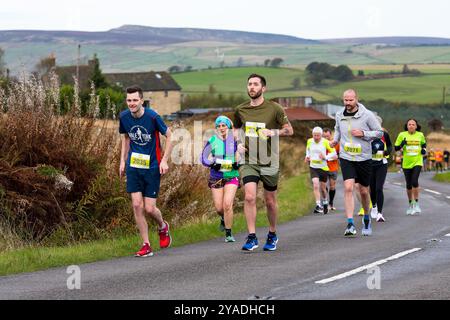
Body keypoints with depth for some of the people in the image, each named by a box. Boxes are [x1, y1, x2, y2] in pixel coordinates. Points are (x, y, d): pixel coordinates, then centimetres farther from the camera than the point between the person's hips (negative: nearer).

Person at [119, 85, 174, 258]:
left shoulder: (152, 117, -15)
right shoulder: (124, 117, -2)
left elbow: (169, 135, -4)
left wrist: (164, 160, -10)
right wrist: (123, 161, 12)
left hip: (152, 167, -3)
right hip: (133, 166, 3)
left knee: (149, 209, -5)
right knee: (137, 205, -7)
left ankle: (163, 226, 30)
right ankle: (146, 245, 3)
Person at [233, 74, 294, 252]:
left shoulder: (274, 109, -5)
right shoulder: (240, 110, 4)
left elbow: (289, 130, 0)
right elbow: (236, 129, 22)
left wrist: (273, 132, -17)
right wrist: (238, 143, 3)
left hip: (269, 162, -1)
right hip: (249, 161, 1)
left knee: (270, 201, 9)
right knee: (249, 197, -15)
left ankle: (272, 235, 29)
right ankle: (252, 238, -11)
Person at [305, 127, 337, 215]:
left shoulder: (326, 142, -11)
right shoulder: (309, 142, 1)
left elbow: (334, 155, -8)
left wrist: (325, 157, -22)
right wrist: (307, 157, 8)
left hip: (323, 168, -1)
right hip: (313, 167, 1)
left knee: (323, 188, 11)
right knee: (316, 185, -17)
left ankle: (325, 203, 36)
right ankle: (318, 206, -20)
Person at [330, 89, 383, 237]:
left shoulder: (367, 115, -7)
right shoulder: (339, 116, 3)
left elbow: (379, 132, -2)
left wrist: (363, 134, -16)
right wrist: (335, 140, 5)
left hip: (364, 158, -1)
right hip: (346, 158, 1)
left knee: (363, 191, 10)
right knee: (348, 188, -16)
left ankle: (367, 218, 37)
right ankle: (350, 224, -18)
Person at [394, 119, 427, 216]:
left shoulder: (420, 135, 2)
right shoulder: (402, 135, -2)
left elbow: (424, 143, 23)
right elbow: (396, 148, 1)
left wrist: (424, 149, 3)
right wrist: (402, 144, -18)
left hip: (417, 162, -1)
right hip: (407, 163, 1)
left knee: (415, 182, -18)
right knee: (408, 185, 7)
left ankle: (416, 204, -5)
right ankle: (410, 204, 25)